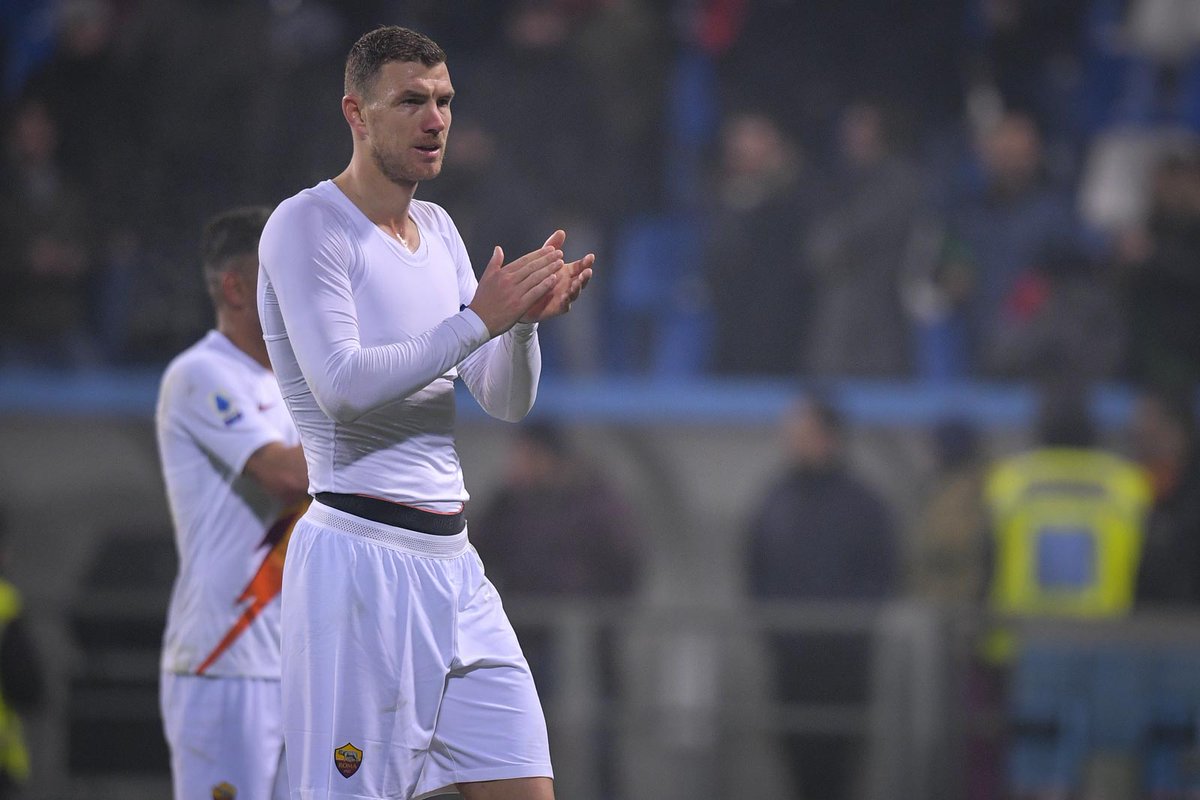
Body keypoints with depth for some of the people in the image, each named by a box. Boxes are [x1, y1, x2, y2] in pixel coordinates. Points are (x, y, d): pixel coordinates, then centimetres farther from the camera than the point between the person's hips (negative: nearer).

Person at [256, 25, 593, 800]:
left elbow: (507, 401, 15)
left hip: (451, 555, 8)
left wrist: (525, 321, -5)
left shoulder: (438, 230, 17)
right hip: (360, 554, -8)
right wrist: (478, 321, -19)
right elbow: (342, 383, -20)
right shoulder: (306, 226, -7)